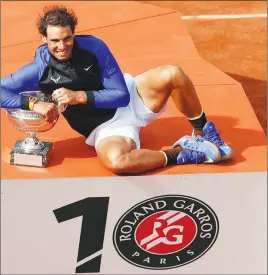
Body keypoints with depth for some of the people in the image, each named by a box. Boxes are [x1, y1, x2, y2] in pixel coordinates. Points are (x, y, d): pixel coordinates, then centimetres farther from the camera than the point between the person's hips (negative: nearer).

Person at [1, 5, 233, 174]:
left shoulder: (94, 46, -14)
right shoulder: (39, 70, -14)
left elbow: (122, 95, -14)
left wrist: (80, 96, -26)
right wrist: (33, 103, -32)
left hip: (131, 98, 2)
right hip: (106, 128, -2)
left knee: (173, 74, -25)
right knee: (116, 162, -38)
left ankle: (202, 132, -4)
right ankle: (180, 152, -18)